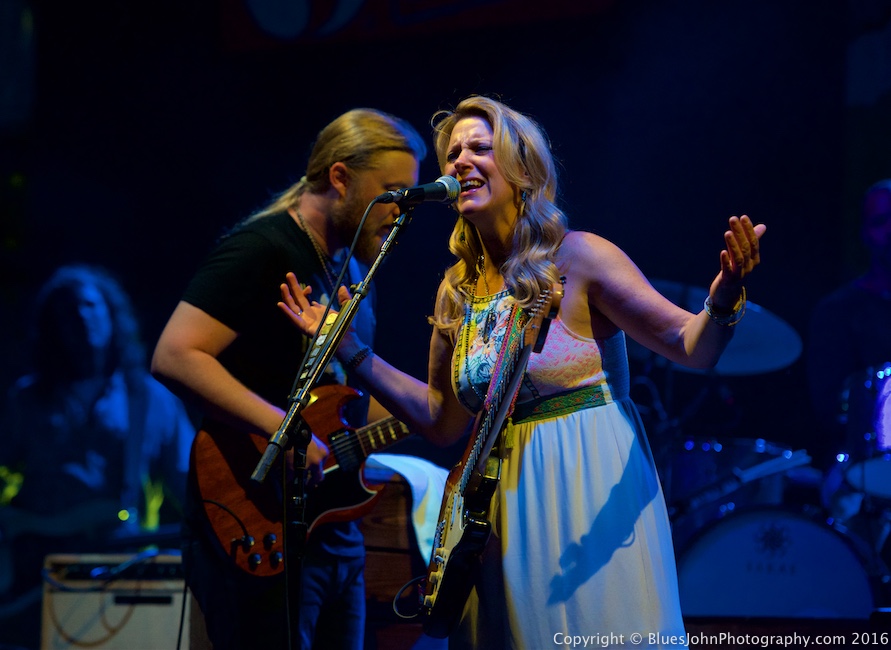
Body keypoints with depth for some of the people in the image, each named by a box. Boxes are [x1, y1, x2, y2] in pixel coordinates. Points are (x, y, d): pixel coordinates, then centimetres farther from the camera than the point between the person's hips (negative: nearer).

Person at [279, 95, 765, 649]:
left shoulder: (577, 258, -9)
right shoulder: (459, 289, 8)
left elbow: (691, 347, -12)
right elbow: (442, 420, 15)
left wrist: (722, 302, -34)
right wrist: (351, 350, 13)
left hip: (593, 496, -5)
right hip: (510, 507, 6)